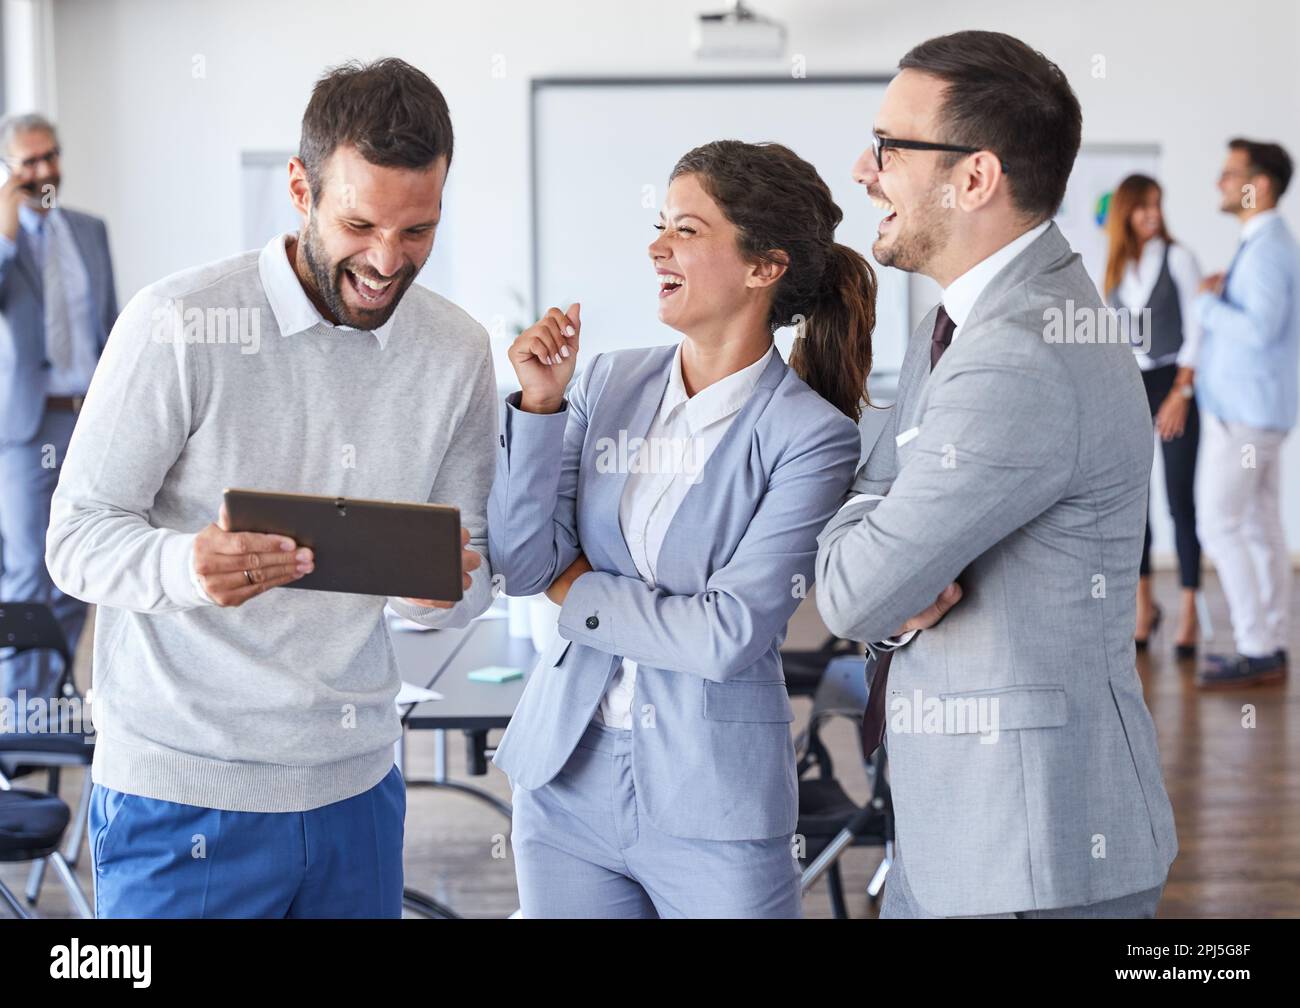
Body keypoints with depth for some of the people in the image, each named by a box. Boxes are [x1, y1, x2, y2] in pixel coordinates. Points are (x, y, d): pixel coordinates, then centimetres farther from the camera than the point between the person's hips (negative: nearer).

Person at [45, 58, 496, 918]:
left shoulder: (458, 352, 1)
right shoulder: (179, 324, -13)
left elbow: (469, 587, 5)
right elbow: (77, 540, -12)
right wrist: (189, 565, -33)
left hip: (358, 782, 5)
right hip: (185, 791, -4)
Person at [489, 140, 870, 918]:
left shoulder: (814, 437, -12)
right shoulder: (610, 383, 2)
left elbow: (729, 635, -17)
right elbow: (520, 566, -2)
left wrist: (576, 589, -6)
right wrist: (540, 406, -12)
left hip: (712, 808, -4)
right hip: (567, 780, 4)